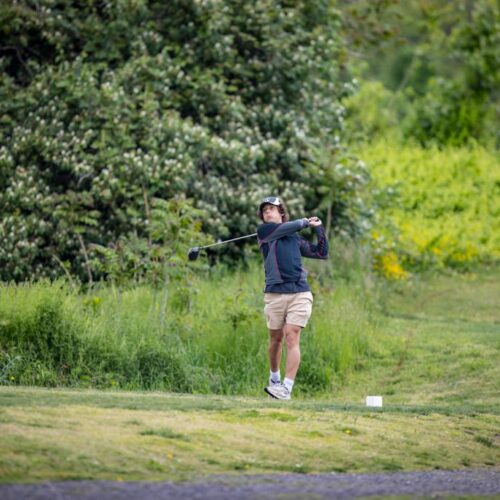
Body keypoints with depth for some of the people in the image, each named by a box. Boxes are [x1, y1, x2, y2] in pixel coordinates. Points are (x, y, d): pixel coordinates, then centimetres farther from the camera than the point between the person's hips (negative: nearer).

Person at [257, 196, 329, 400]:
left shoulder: (295, 238, 20)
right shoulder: (264, 231, 8)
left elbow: (321, 253, 24)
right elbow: (287, 228, -5)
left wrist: (319, 228, 17)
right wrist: (306, 222, 11)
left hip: (300, 293, 1)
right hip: (275, 294, -1)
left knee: (292, 337, -11)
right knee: (276, 338, 8)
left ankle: (286, 388, -19)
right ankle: (274, 379, 29)